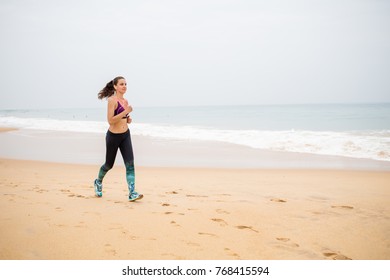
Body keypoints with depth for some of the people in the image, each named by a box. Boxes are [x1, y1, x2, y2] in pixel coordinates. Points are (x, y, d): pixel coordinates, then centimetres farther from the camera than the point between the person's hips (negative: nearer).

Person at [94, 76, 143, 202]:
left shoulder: (125, 101, 9)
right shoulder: (112, 100, -14)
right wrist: (126, 111, -25)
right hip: (113, 136, -6)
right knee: (109, 164, 12)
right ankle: (98, 182, 42)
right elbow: (110, 120, -22)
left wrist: (128, 119, 3)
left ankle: (132, 193, -10)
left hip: (125, 135, 6)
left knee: (130, 164, -8)